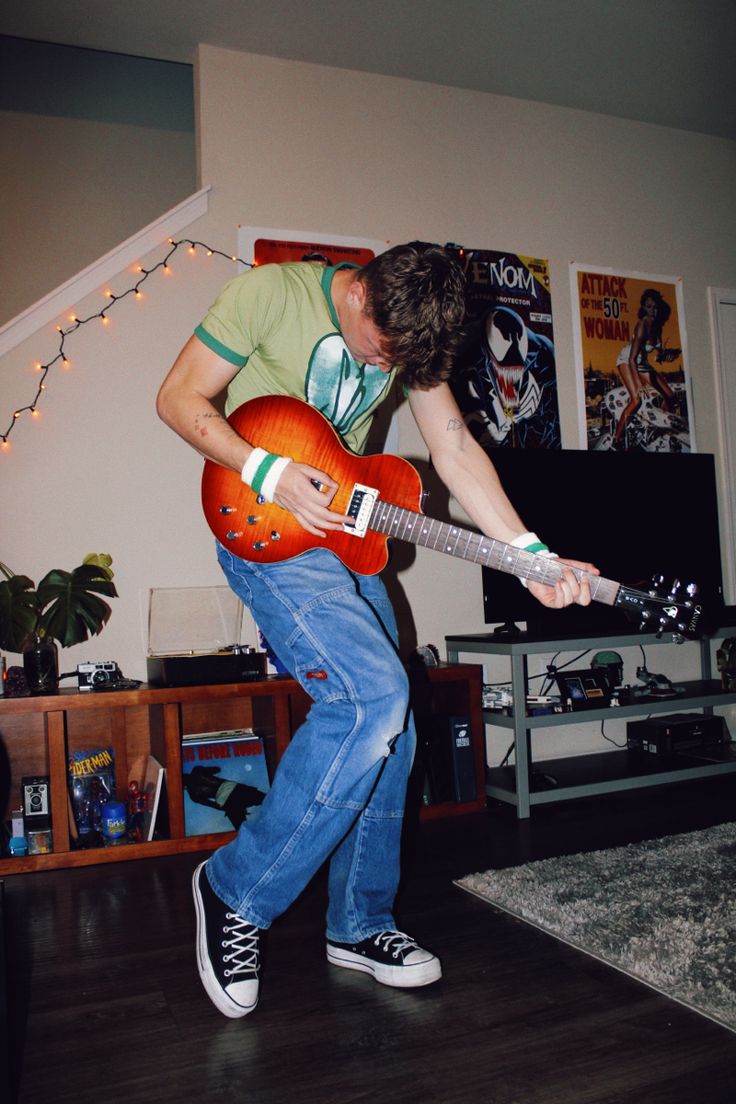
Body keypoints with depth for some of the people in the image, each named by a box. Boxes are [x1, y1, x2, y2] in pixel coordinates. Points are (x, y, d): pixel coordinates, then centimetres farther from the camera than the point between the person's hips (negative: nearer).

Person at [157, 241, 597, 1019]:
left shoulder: (408, 333, 5)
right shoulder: (272, 293, -12)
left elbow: (456, 449, 0)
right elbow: (179, 398, -8)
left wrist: (531, 556, -11)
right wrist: (268, 473, -22)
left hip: (344, 537, 7)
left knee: (386, 730, 4)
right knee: (374, 696, -22)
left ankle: (360, 925, 21)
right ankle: (236, 893, -5)